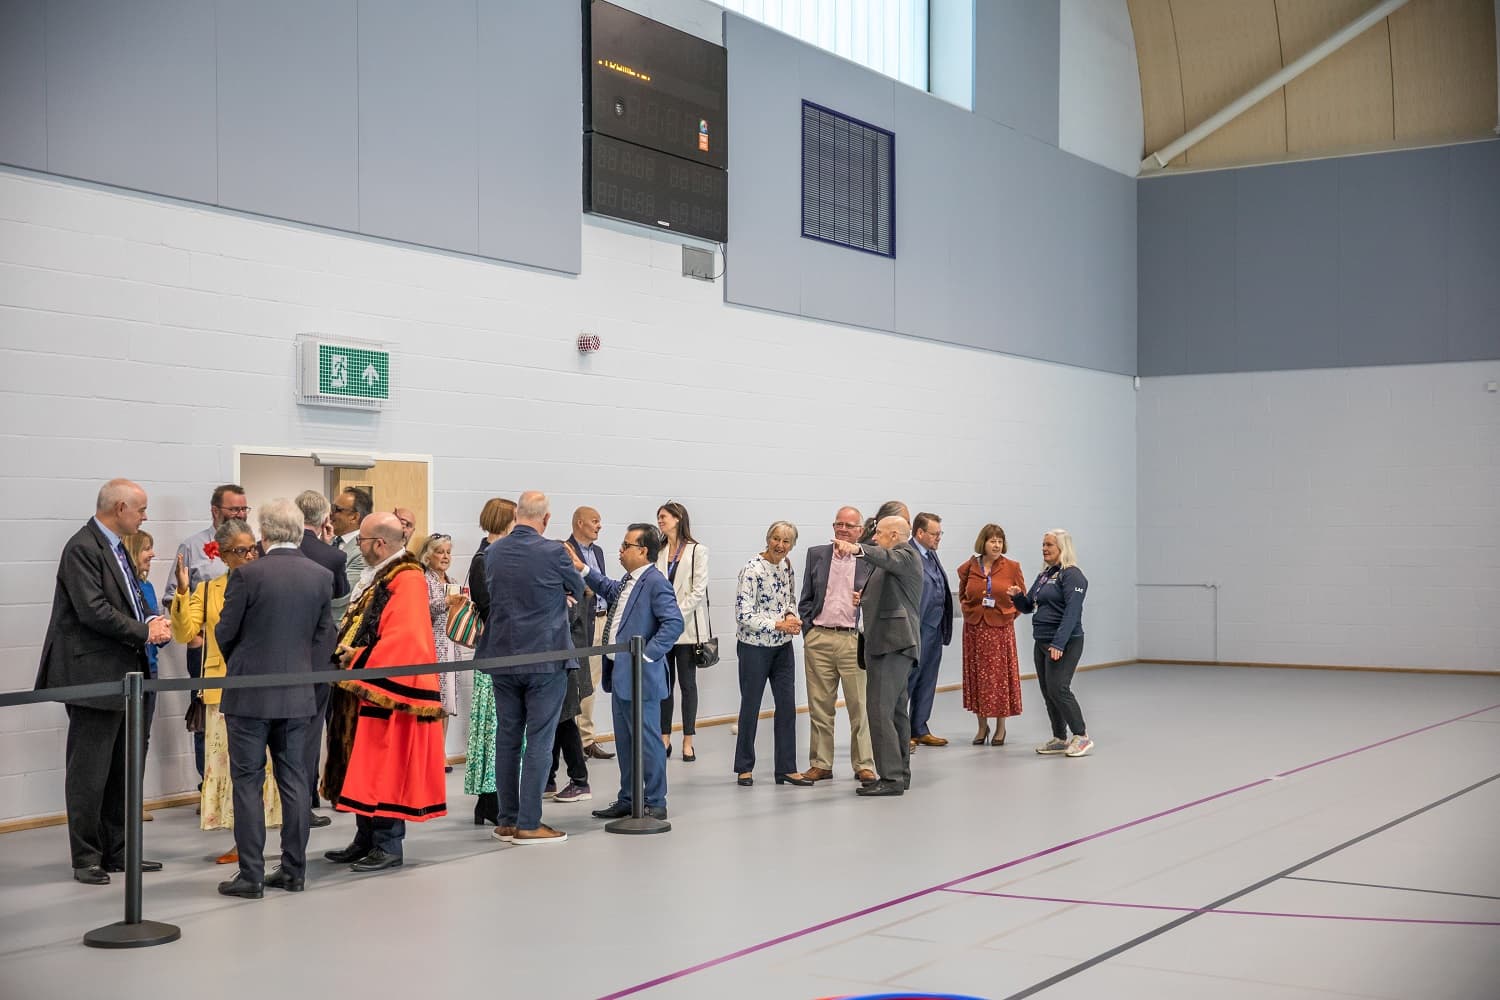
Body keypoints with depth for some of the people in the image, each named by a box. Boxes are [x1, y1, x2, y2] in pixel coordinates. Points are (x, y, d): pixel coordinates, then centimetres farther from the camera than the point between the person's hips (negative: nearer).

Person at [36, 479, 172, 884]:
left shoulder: (116, 548, 15)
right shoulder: (83, 548, -15)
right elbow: (93, 611, -23)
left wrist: (153, 621, 1)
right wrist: (144, 631, -15)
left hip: (122, 676, 10)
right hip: (94, 676, -10)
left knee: (121, 771, 14)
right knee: (89, 772, -2)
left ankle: (117, 852, 22)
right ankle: (86, 858, 6)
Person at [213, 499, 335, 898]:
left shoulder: (247, 574, -12)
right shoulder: (321, 576, 0)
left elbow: (225, 632, -4)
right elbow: (324, 636, 5)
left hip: (249, 693, -4)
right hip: (298, 695, 4)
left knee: (248, 781, 2)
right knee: (293, 780, 10)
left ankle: (251, 874, 2)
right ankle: (294, 870, 14)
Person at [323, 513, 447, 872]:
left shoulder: (407, 581, -17)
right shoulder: (377, 577, 14)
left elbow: (403, 641, -25)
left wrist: (358, 660, -17)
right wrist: (349, 652, 4)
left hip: (386, 695, -10)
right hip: (364, 693, 10)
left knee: (384, 771, -4)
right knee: (363, 770, 13)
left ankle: (388, 847, 3)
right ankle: (366, 840, 22)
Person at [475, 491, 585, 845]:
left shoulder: (493, 553, 2)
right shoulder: (553, 553, -13)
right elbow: (578, 591, 3)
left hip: (503, 656, 5)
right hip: (546, 657, -5)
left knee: (507, 739, 11)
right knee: (539, 741, -1)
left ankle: (507, 821, 15)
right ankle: (528, 824, -1)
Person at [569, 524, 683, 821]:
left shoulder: (655, 582, -16)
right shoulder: (628, 581, 14)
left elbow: (674, 623, -24)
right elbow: (609, 590, 37)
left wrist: (647, 656, -22)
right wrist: (583, 569, 29)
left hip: (640, 676, -10)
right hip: (620, 674, 10)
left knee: (646, 740, -2)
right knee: (625, 741, 16)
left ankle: (655, 803, 6)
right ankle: (628, 799, 26)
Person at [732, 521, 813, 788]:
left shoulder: (787, 567, 4)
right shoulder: (752, 570, -17)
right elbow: (744, 614, -19)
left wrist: (792, 617, -4)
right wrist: (778, 624, -19)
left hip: (783, 646, 6)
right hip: (755, 646, -6)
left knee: (787, 705, 4)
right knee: (751, 706, 5)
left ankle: (786, 768, 10)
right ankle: (744, 767, 19)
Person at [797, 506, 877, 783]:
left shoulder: (869, 560, 2)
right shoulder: (816, 555, 9)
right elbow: (805, 599, 12)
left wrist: (865, 601, -13)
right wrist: (808, 631, 4)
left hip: (853, 639, -2)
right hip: (818, 640, 2)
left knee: (859, 706, 0)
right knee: (819, 706, 7)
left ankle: (864, 765, 9)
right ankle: (820, 764, 15)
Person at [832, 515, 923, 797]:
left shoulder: (906, 555, -7)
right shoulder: (894, 559, 25)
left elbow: (887, 559, -30)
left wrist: (858, 549, -47)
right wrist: (864, 599, 17)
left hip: (894, 643, -11)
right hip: (894, 644, 11)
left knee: (879, 709, -15)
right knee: (896, 710, 14)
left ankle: (891, 777, -16)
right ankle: (900, 773, 20)